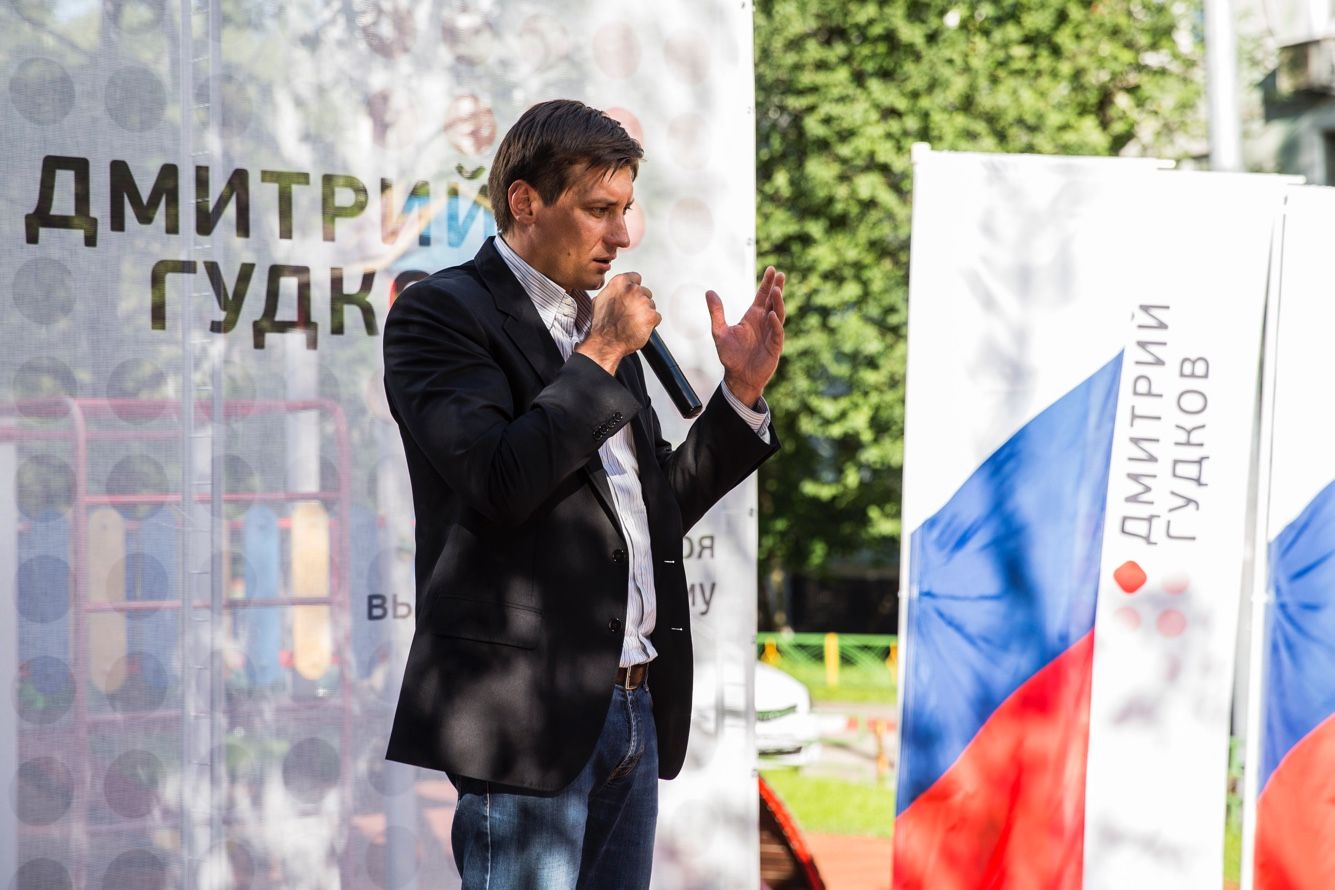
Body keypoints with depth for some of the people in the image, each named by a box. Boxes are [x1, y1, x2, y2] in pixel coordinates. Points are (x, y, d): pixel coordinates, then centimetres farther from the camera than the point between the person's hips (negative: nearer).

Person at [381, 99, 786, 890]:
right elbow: (497, 483, -20)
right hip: (527, 710, -8)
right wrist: (601, 358, -13)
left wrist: (741, 393, 11)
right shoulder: (441, 314, -6)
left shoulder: (599, 327, 18)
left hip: (634, 707, 8)